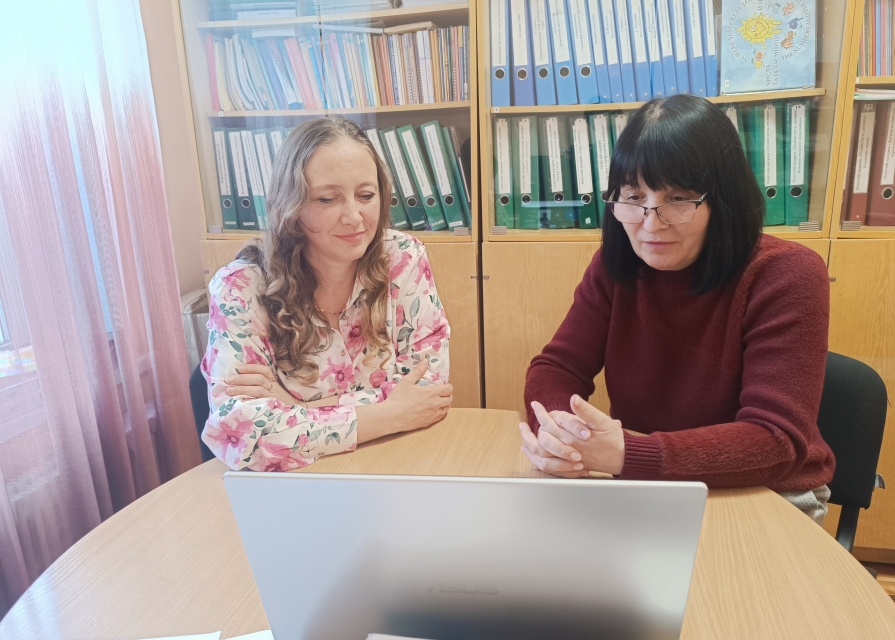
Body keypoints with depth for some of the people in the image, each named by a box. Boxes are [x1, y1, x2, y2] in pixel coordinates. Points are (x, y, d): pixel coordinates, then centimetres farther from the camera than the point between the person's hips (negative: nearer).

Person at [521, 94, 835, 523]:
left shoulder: (785, 277, -18)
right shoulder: (617, 266, -5)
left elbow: (777, 441, -25)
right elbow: (556, 368, -7)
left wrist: (624, 455, -39)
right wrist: (556, 429, -32)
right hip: (645, 486, 3)